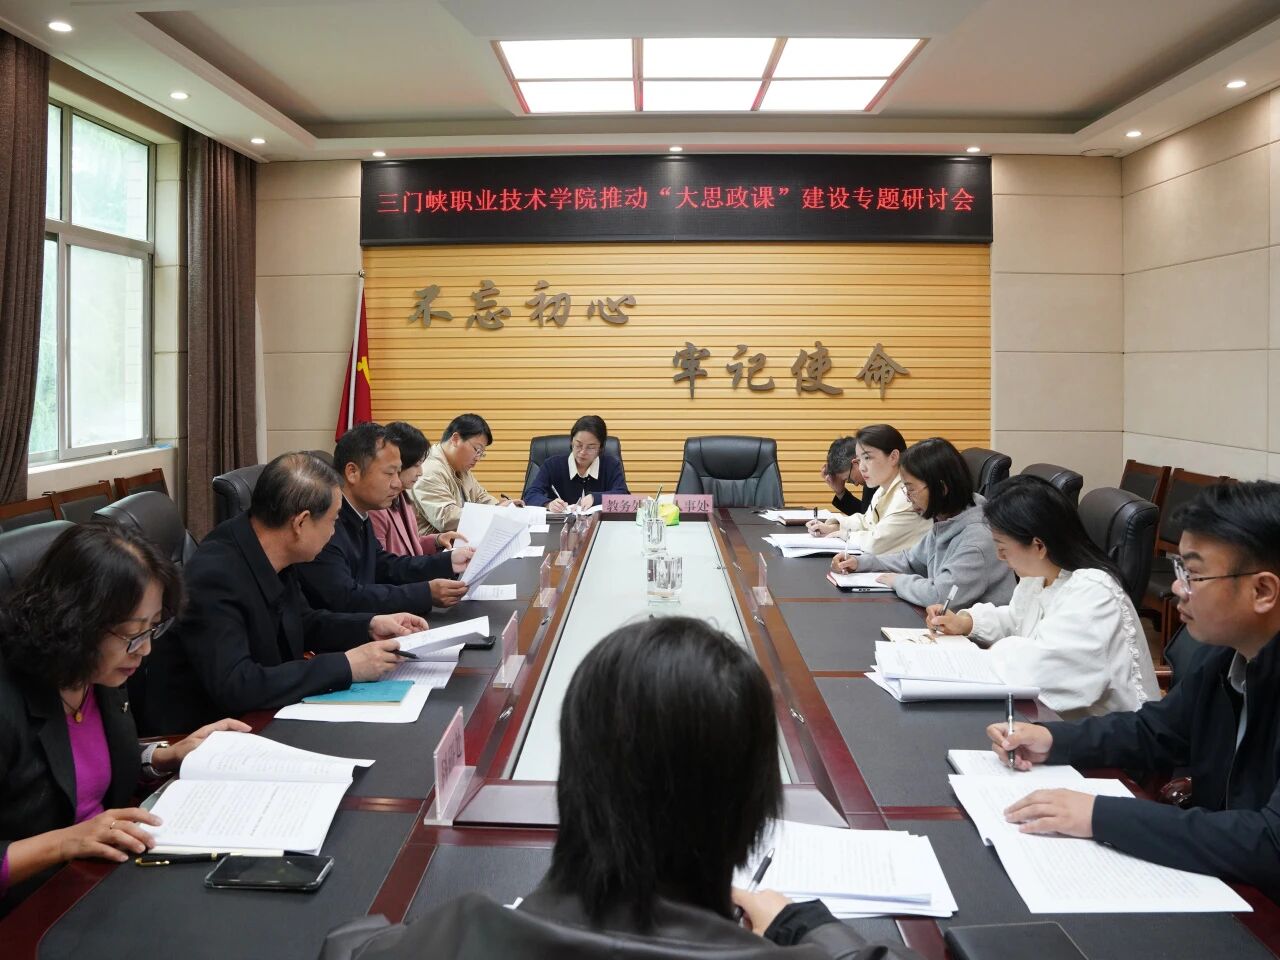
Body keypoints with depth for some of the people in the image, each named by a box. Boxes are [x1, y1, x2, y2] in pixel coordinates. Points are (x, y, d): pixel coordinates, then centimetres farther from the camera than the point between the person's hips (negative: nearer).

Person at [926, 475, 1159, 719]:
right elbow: (1017, 619, 22)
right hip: (1054, 715, 8)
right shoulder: (1038, 575, 4)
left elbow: (1041, 665, -32)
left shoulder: (1092, 593, -25)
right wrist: (966, 622, 7)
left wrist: (999, 653, -15)